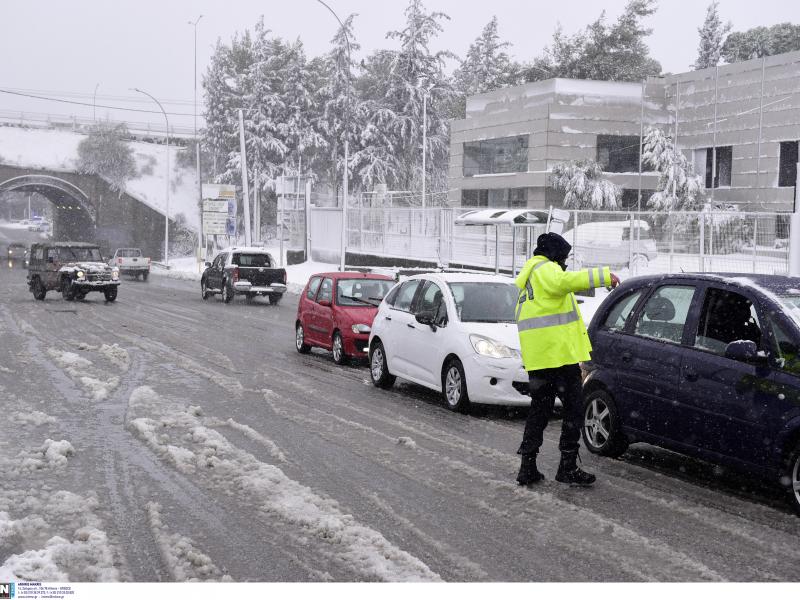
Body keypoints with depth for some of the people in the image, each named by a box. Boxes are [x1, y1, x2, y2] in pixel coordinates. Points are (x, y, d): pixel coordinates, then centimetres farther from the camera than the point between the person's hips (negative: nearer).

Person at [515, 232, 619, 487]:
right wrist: (604, 276, -31)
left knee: (540, 408, 14)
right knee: (573, 408, -2)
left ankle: (527, 468, 13)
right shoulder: (545, 269, -7)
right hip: (559, 351, -10)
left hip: (536, 357, 10)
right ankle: (568, 467, -2)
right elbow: (566, 281, -29)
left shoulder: (530, 273, 25)